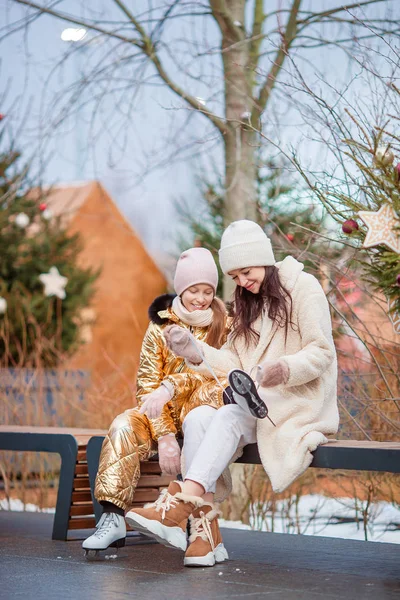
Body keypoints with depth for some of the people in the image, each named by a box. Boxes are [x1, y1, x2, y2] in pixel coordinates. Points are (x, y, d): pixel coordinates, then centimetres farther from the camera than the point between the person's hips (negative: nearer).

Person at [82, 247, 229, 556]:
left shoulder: (223, 324, 2)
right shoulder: (160, 326, 3)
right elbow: (147, 385, -4)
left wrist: (172, 386, -30)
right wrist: (165, 436, -19)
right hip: (161, 416, 2)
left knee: (205, 391, -36)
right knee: (125, 426, -28)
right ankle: (113, 519, -35)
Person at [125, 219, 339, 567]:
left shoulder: (303, 287, -1)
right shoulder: (247, 302, 21)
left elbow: (322, 353, -9)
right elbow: (233, 362, 11)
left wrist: (285, 369, -28)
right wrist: (194, 351, -5)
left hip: (299, 404, -6)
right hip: (256, 403, 6)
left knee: (229, 417, -33)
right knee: (197, 417, -24)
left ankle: (179, 506, -45)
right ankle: (204, 528, -35)